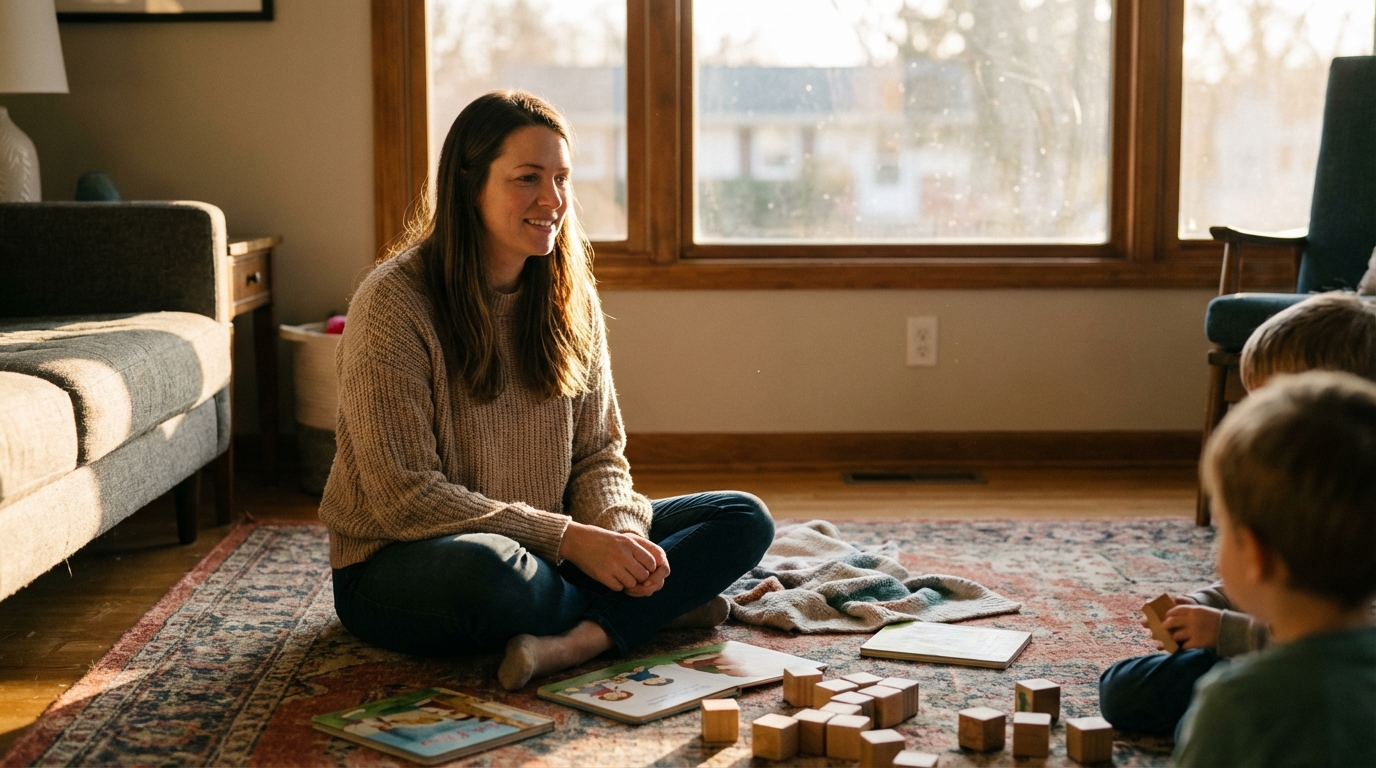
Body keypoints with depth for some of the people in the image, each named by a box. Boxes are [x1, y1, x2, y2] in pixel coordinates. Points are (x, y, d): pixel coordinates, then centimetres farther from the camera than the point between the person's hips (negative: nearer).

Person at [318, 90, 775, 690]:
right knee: (482, 566, -41)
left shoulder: (570, 298, 4)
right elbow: (404, 496, -20)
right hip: (398, 569, -6)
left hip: (547, 550, 6)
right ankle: (655, 608, -12)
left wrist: (618, 527, -17)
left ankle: (575, 640, -29)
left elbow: (599, 454, 6)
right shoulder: (393, 302, -16)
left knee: (744, 519, -7)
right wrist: (565, 538, -25)